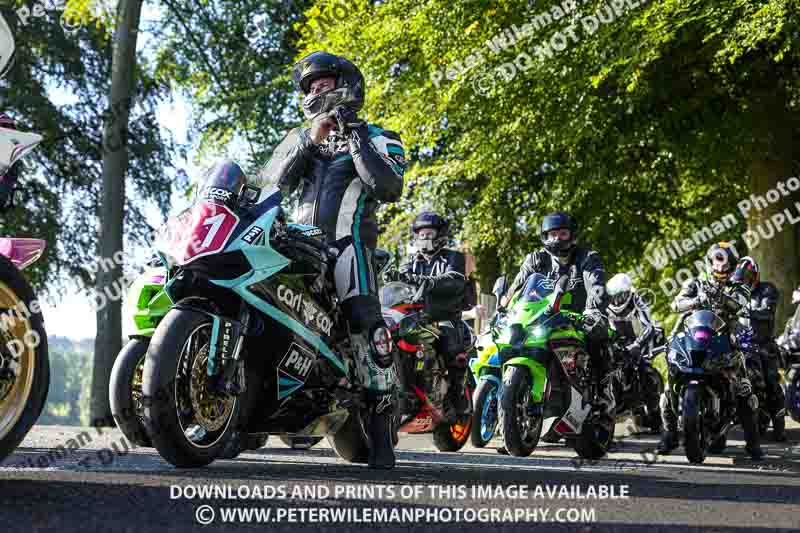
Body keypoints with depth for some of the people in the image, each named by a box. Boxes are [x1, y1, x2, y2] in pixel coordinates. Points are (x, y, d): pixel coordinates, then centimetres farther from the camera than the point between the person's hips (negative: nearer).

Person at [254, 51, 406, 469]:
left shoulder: (378, 139, 13)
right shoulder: (299, 139, 25)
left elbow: (389, 188, -6)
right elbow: (273, 181, 6)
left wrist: (354, 139, -9)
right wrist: (310, 141, -5)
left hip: (345, 242, -5)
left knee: (367, 326, -20)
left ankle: (381, 435, -20)